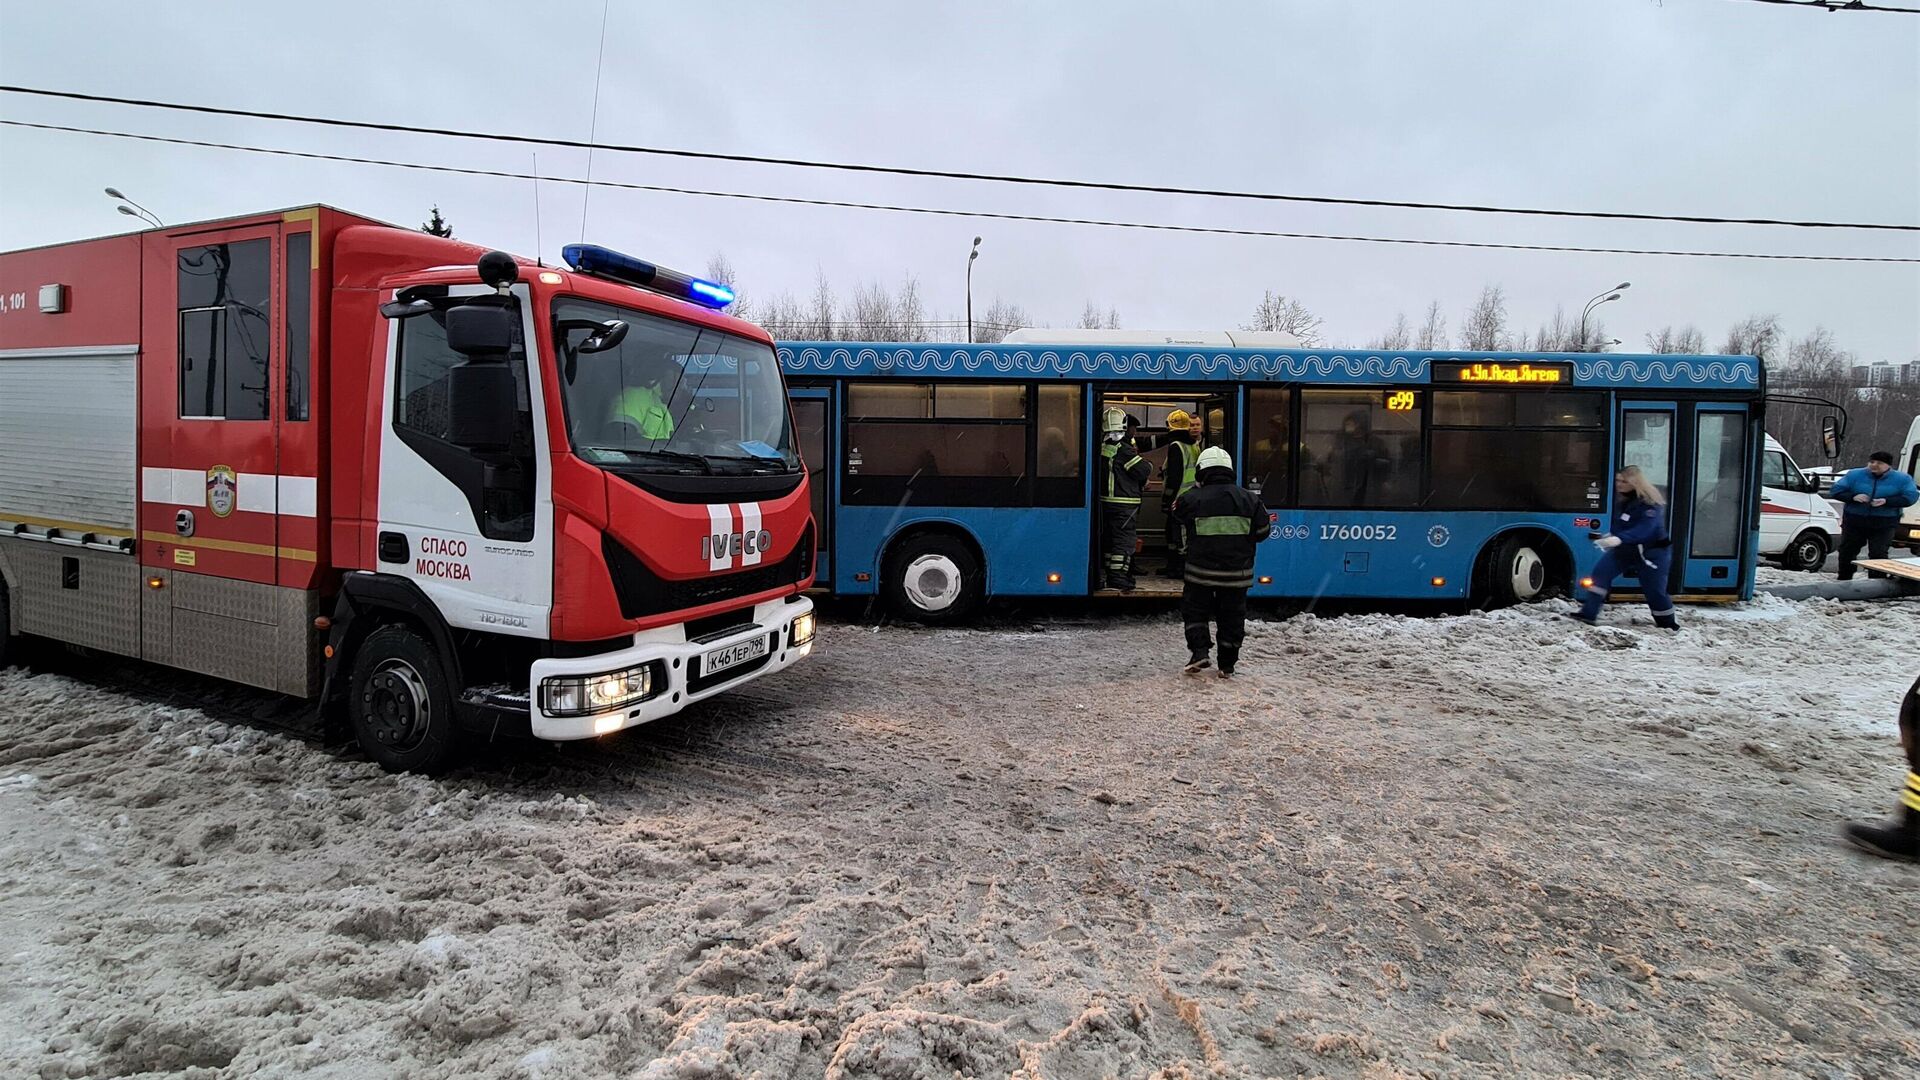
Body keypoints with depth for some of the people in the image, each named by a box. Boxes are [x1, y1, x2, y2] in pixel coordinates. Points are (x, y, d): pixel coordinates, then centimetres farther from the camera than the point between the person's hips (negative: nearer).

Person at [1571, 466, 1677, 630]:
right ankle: (1588, 614, -14)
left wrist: (1619, 539, -48)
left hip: (1651, 553, -6)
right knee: (1601, 572, -12)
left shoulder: (1650, 503, -22)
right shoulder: (1621, 499, 0)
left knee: (1655, 590, 4)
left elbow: (1644, 530, -35)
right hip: (1625, 548, 6)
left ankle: (1668, 624, 29)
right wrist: (1609, 537, 1)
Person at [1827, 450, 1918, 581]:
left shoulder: (1902, 479, 1)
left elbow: (1910, 497, -8)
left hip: (1884, 525, -2)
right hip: (1854, 522, 2)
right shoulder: (1854, 475, 2)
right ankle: (1843, 581, 21)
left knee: (1878, 554, -7)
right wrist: (1853, 497, -20)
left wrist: (1886, 501, -22)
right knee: (1846, 552, 8)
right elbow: (1836, 491, -1)